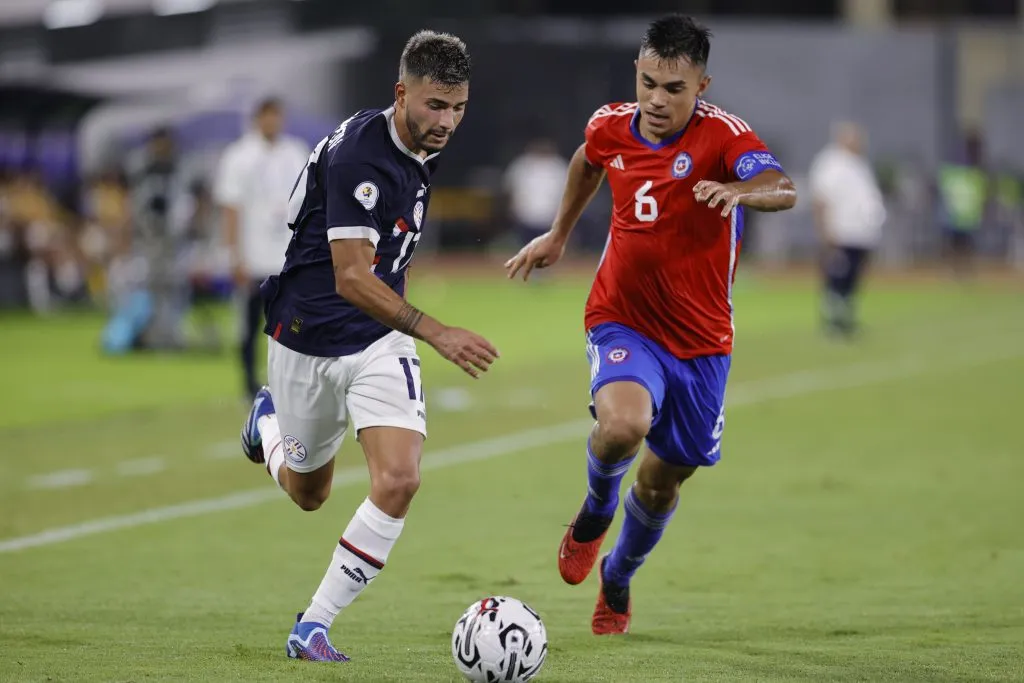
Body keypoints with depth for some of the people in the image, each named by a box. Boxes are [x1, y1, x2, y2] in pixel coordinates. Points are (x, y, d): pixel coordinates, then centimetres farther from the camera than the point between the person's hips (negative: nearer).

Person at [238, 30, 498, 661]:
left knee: (399, 481, -17)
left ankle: (314, 626, -5)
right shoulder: (359, 154, -25)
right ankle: (268, 422, 51)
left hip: (379, 341, 5)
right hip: (309, 342, -5)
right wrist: (437, 333, -40)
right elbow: (351, 278, -31)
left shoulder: (422, 148, 1)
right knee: (308, 494, 15)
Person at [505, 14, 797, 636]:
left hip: (700, 339, -1)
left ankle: (618, 580, 43)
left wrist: (741, 191, -58)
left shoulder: (722, 135, -18)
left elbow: (784, 190, -38)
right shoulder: (611, 126, -5)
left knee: (664, 479, 12)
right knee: (623, 425, -31)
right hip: (623, 322, 1)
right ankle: (596, 509, 4)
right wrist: (559, 234, 29)